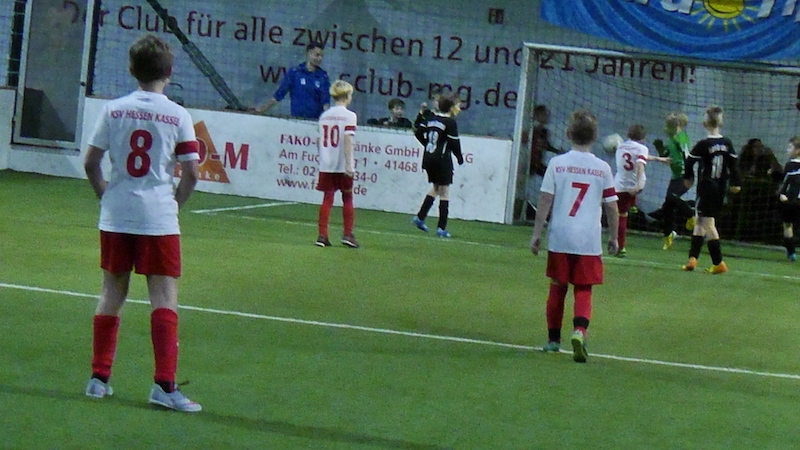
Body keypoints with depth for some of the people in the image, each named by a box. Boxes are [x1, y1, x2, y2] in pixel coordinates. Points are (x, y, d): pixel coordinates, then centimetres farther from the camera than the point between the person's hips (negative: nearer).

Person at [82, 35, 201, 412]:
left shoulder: (113, 110, 1)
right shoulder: (178, 116, -5)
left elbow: (90, 162, 2)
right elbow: (191, 173, -7)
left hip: (116, 216, 3)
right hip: (159, 219, -3)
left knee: (112, 293, 13)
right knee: (164, 298, -2)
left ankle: (99, 378, 15)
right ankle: (164, 384, -10)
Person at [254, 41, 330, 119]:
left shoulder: (322, 76, 4)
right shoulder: (294, 72, 1)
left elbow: (325, 101, 0)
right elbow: (279, 93, 5)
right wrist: (264, 108, 4)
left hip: (316, 119, 1)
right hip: (296, 118, -1)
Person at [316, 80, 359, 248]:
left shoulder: (324, 116, 8)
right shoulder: (349, 116, -8)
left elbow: (321, 140, 10)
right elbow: (347, 140, -16)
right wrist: (349, 164, -19)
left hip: (326, 165, 4)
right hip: (342, 165, -4)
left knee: (327, 198, 6)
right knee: (347, 198, 10)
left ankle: (322, 235, -1)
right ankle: (348, 234, 8)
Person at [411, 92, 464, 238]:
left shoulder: (432, 118, 8)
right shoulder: (450, 122, -13)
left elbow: (418, 133, 10)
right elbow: (454, 142, -16)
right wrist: (460, 158, -2)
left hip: (429, 158, 7)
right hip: (442, 159, -7)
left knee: (435, 188, 24)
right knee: (444, 191, 1)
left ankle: (420, 217, 19)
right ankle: (441, 228, 0)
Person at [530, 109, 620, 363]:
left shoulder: (557, 164, -2)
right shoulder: (603, 168, 1)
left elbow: (545, 201, -4)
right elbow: (611, 207, 4)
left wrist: (536, 234, 2)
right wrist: (613, 238, 16)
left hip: (559, 237, 0)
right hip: (589, 240, 0)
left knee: (557, 287, 14)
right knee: (583, 291, 4)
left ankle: (553, 340, 23)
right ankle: (579, 331, -21)